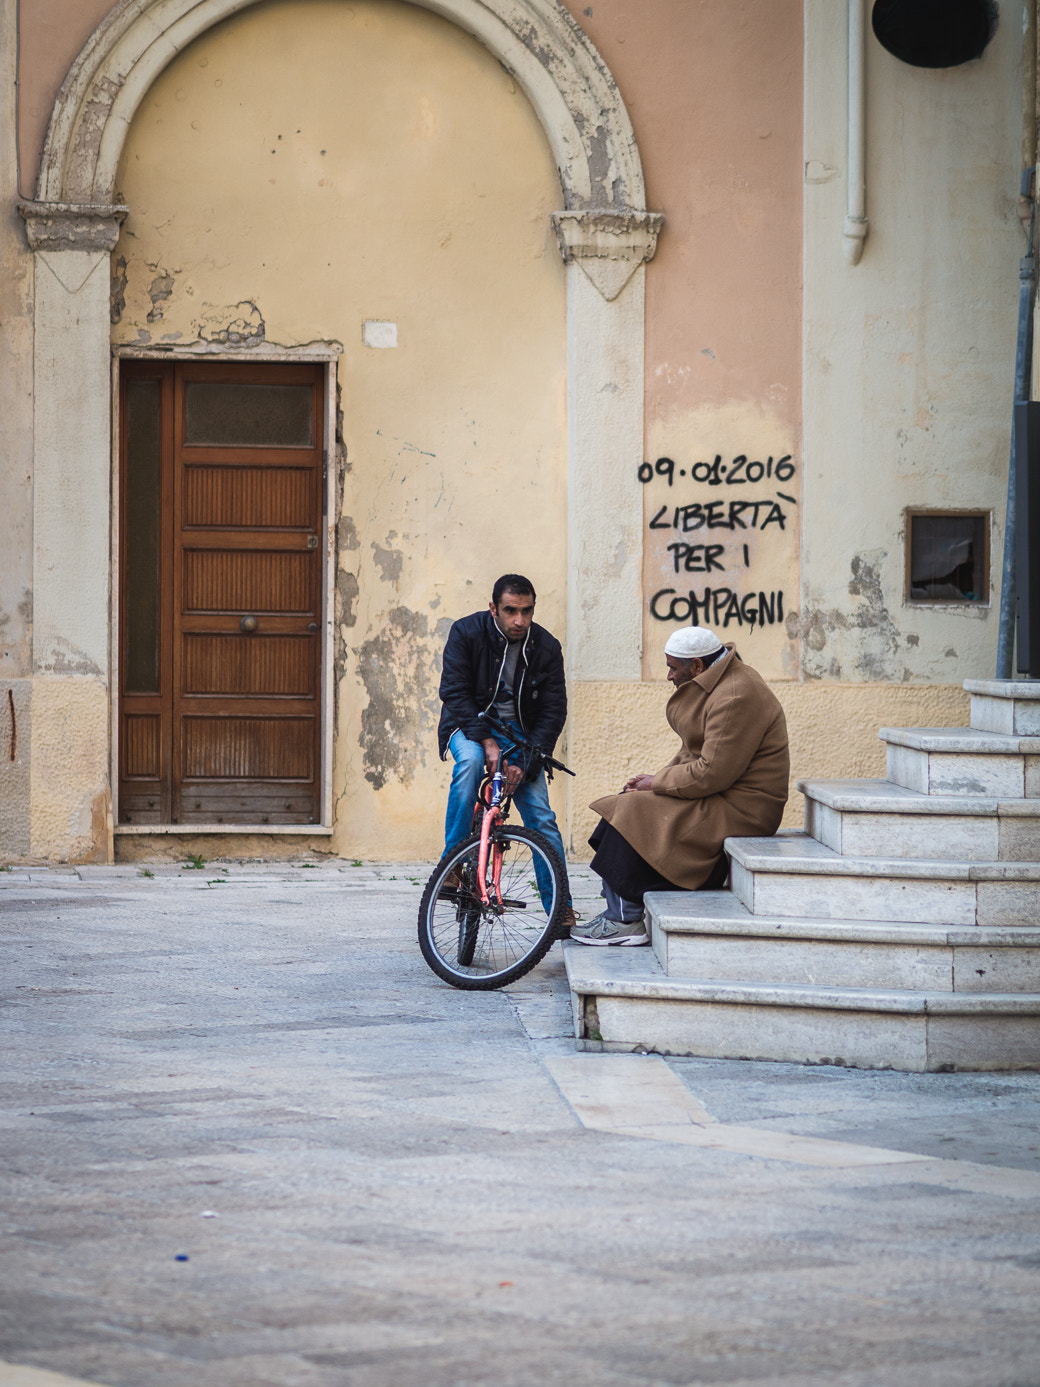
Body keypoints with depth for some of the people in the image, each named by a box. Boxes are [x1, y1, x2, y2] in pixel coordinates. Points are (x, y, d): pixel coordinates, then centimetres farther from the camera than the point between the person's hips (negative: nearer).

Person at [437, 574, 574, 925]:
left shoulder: (547, 647, -8)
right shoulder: (466, 633, -13)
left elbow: (554, 711, -7)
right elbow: (454, 692, -16)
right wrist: (486, 740, -28)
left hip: (518, 730, 2)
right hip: (471, 725, -2)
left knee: (541, 815, -11)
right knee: (471, 759, -37)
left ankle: (561, 907, -5)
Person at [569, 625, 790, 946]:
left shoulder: (735, 697, -23)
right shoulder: (712, 686, 12)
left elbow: (711, 773, -25)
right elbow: (694, 752, 19)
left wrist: (657, 783, -13)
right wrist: (659, 778, 3)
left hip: (739, 809, -11)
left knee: (635, 812, -17)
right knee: (628, 802, 6)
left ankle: (626, 920, -9)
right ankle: (618, 911, 2)